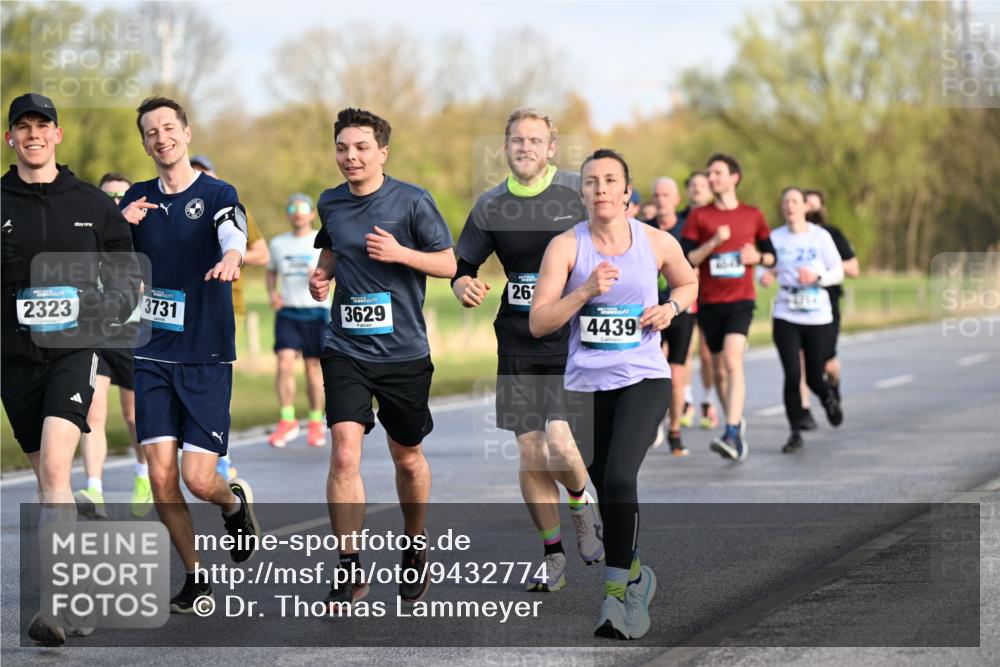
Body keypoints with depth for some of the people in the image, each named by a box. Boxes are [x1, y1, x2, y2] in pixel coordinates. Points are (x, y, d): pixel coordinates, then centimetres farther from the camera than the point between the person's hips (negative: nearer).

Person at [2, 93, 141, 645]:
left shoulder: (93, 205, 6)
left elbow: (127, 276, 12)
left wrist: (104, 308, -7)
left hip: (74, 351, -2)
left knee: (54, 466, -20)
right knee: (47, 477, 11)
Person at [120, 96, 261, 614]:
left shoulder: (217, 194, -4)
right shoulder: (137, 199, 9)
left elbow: (232, 233, -24)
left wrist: (231, 257, -48)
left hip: (207, 357, -3)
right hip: (153, 355, 3)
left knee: (198, 478, -8)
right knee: (161, 477, -5)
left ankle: (235, 502, 28)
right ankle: (196, 578, 13)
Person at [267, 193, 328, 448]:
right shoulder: (278, 243, 12)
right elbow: (271, 271, 23)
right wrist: (272, 293, 3)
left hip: (316, 310, -2)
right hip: (287, 311, 2)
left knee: (313, 367, 2)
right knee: (284, 364, -13)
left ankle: (316, 422, 16)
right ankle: (287, 422, -8)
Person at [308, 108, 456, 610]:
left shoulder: (412, 201, -7)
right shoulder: (330, 203, 5)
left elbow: (450, 264, -4)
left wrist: (400, 253, -19)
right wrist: (323, 274, 4)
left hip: (404, 351, -2)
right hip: (346, 348, 2)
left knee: (408, 458, 12)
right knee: (345, 451, -14)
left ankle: (415, 549, 36)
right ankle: (350, 569, -9)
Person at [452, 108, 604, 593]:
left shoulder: (579, 192, -3)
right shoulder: (490, 206, 5)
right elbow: (461, 264, 13)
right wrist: (463, 285, -8)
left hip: (575, 339, -3)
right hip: (518, 345, 3)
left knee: (560, 443, -18)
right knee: (530, 453, 2)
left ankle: (581, 502, 16)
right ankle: (552, 556, 18)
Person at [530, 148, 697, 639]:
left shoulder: (658, 243, -1)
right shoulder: (565, 246, -5)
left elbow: (687, 282, 20)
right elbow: (537, 323, -10)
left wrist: (671, 306, -1)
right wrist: (585, 292, -22)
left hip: (644, 378, -2)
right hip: (586, 382, 2)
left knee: (619, 478, -22)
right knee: (603, 489, 12)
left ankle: (616, 590, -14)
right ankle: (634, 575, 36)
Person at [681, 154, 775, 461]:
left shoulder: (753, 216, 7)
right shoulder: (699, 217, 5)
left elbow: (771, 256, 16)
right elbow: (686, 260, -2)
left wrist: (757, 257, -6)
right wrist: (714, 242, -15)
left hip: (741, 300, -2)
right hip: (709, 302, 2)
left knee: (732, 360, -21)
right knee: (719, 369, 9)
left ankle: (731, 434, -27)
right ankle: (737, 424, 28)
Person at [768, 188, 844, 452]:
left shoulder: (820, 236, -2)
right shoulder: (775, 238, 2)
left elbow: (838, 271, 2)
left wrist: (817, 277, -18)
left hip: (818, 318, -1)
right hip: (786, 318, 1)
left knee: (815, 378, 1)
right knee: (792, 376, -9)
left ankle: (828, 398, 38)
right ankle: (795, 433, 4)